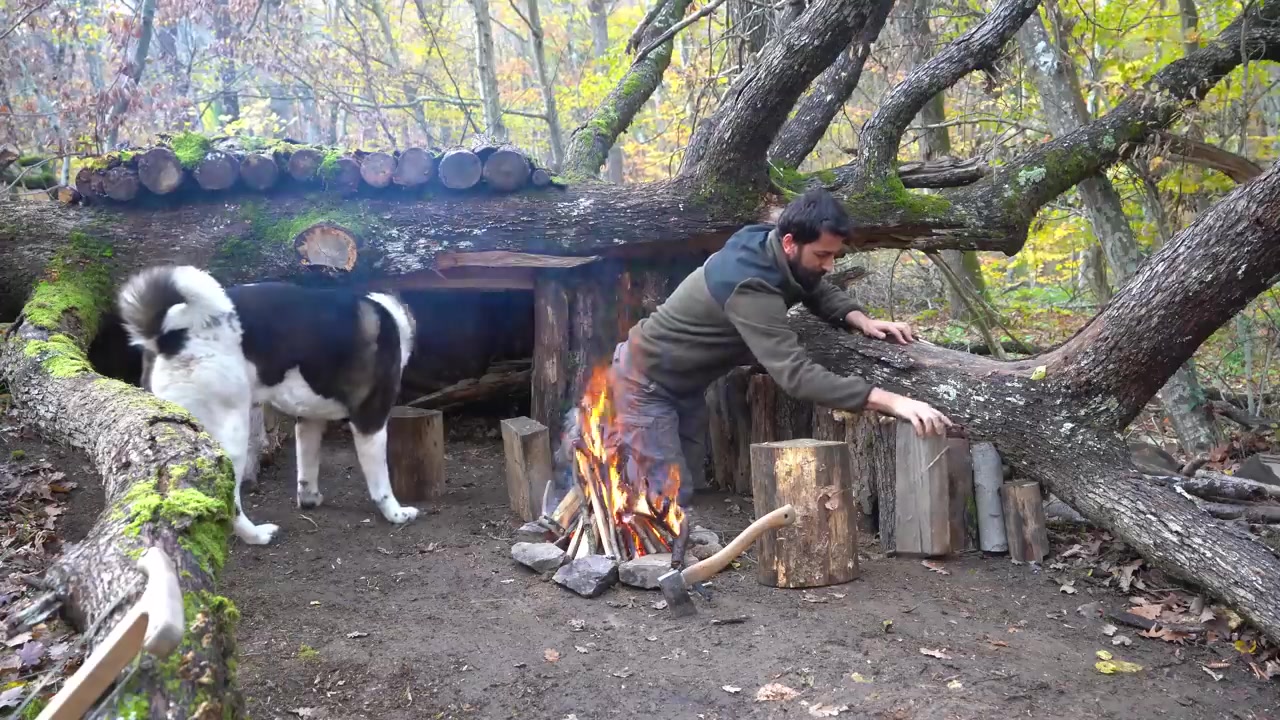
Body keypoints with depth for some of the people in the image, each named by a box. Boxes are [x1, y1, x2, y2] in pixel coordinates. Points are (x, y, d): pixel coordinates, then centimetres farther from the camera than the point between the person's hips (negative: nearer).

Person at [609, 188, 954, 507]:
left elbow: (820, 291, 6)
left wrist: (861, 320, -16)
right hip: (646, 381, -9)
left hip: (685, 383, 9)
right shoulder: (750, 288, -37)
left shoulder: (768, 245, -10)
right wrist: (891, 401, -52)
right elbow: (796, 374, -46)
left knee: (689, 485, 13)